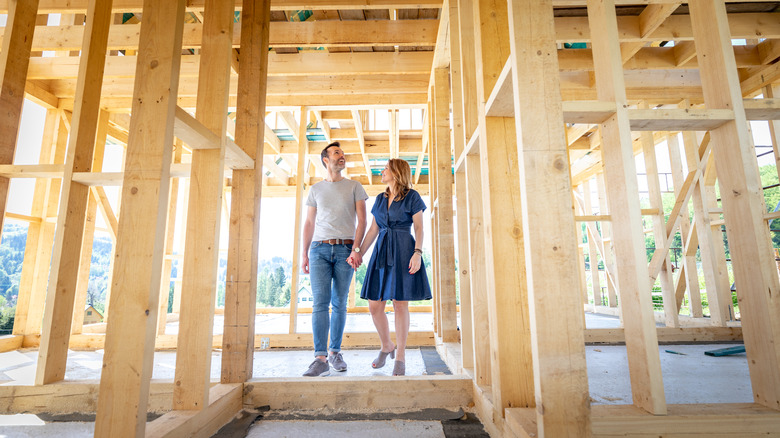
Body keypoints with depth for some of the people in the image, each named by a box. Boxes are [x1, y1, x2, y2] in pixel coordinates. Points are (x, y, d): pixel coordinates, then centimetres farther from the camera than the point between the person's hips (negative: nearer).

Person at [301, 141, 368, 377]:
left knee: (339, 304, 4)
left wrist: (356, 249, -9)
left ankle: (335, 352, 18)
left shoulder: (354, 186, 11)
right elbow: (309, 223, 14)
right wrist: (304, 253, 6)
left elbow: (362, 220, 3)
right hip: (319, 249, 1)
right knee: (320, 302, -9)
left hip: (345, 249, 0)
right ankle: (321, 359, -9)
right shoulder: (316, 189, 15)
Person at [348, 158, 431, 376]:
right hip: (381, 252, 6)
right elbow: (373, 230, 17)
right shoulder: (380, 199, 18)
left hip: (403, 251, -5)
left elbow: (419, 228, -2)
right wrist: (359, 252, 9)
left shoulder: (412, 196, 2)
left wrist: (418, 253, -15)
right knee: (374, 305, 3)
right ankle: (386, 346, 26)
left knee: (400, 304, -3)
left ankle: (400, 356, 11)